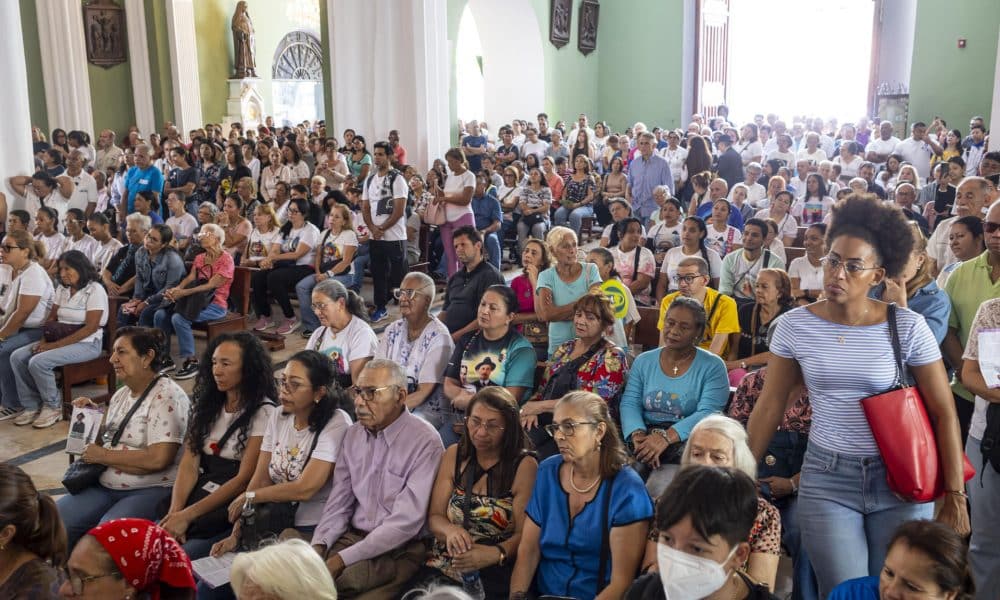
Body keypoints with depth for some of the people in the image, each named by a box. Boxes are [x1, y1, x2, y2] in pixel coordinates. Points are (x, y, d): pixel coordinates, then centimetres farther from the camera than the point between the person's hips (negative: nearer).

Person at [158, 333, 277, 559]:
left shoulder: (262, 413, -7)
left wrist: (187, 515, -16)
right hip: (200, 493, 5)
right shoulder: (206, 404, 13)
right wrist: (175, 510, -12)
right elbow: (189, 464, 4)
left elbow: (244, 479, -12)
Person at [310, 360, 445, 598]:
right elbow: (339, 502, 9)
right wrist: (318, 545, -9)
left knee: (338, 577, -30)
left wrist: (343, 559, -22)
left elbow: (405, 523, -21)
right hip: (353, 536, 6)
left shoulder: (425, 443, -16)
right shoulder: (354, 434, 7)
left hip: (398, 549, -6)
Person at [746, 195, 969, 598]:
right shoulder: (793, 326, -5)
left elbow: (944, 414, -4)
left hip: (900, 480, 0)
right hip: (826, 479, 0)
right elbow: (770, 407, 1)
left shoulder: (908, 327, -9)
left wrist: (954, 498, -6)